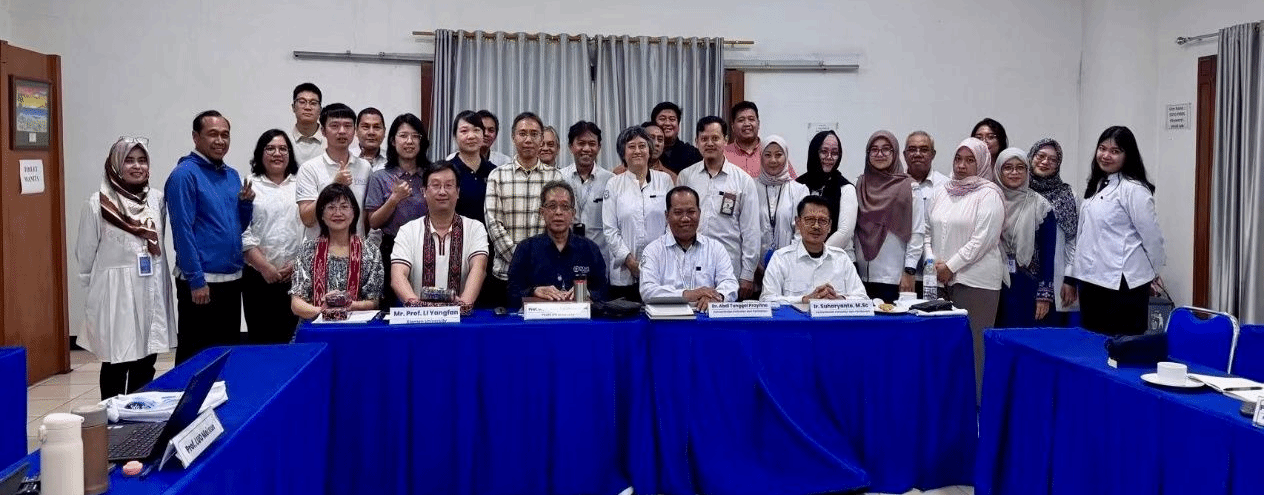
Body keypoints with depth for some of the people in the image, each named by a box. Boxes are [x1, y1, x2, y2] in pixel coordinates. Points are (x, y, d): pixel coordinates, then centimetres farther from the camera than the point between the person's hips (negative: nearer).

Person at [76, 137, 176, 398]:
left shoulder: (157, 199, 5)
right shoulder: (97, 203, -6)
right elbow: (85, 252, 1)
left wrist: (155, 274, 12)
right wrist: (95, 286, 7)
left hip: (152, 292, 4)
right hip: (115, 293, -4)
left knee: (146, 362, 10)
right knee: (116, 363, 3)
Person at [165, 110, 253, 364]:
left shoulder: (232, 175, 12)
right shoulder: (184, 175, -10)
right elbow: (182, 231, -14)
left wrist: (246, 203, -2)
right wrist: (197, 280, -17)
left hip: (233, 279, 7)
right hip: (202, 282, -7)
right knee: (197, 357, 0)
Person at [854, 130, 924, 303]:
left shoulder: (908, 187, 0)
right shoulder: (860, 185, 10)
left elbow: (917, 233, -3)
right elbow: (851, 229, 12)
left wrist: (909, 271, -8)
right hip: (862, 275, 3)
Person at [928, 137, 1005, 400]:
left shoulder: (988, 194, -4)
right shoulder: (942, 193, 13)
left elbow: (982, 239, -11)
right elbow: (931, 232, 16)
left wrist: (951, 266, -11)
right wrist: (934, 262, 1)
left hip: (976, 280, -5)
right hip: (942, 279, 5)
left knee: (973, 343, -3)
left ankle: (975, 401, 5)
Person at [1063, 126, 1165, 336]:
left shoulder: (1134, 189, -10)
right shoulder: (1096, 186, 16)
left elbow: (1152, 236, -7)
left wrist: (1155, 271, 7)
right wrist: (1071, 276, 18)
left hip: (1122, 284, -8)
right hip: (1091, 280, 8)